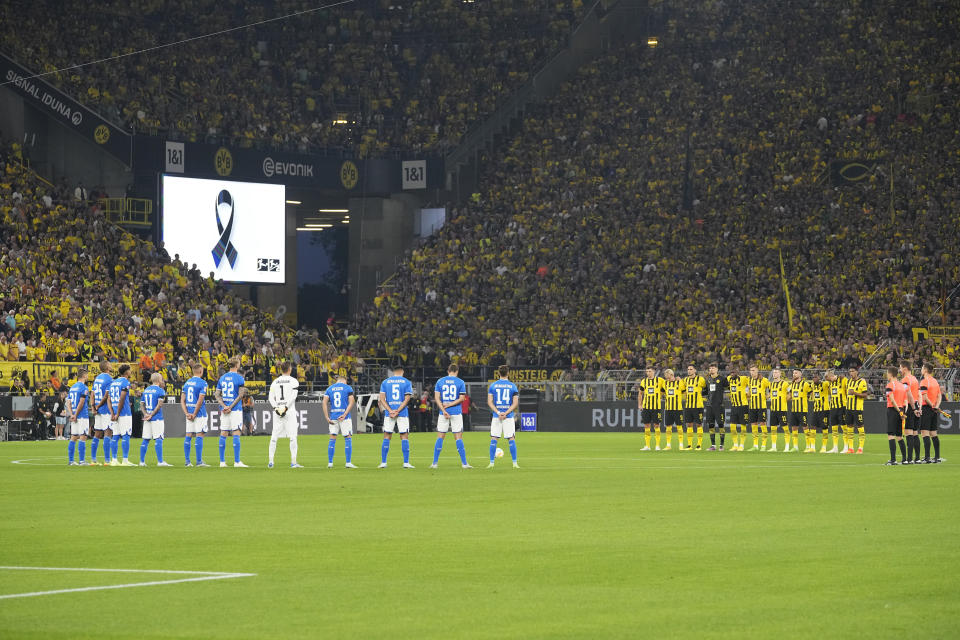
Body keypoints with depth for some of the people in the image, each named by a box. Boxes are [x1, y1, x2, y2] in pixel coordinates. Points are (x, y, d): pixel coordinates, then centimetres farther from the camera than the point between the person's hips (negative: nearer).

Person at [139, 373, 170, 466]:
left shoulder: (146, 390, 13)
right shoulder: (160, 390, -7)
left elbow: (142, 403, 9)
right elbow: (159, 404, -14)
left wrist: (146, 414, -1)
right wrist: (152, 415, -10)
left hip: (147, 419, 6)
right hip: (157, 418, -6)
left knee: (146, 440, 10)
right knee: (158, 439, -6)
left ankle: (142, 461, 12)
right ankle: (160, 461, -10)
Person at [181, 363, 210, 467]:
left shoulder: (187, 383, 12)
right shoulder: (202, 383, -8)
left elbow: (182, 400, 7)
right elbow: (200, 400, -16)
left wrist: (187, 413, 1)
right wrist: (194, 414, -12)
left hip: (189, 413, 6)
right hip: (199, 413, -6)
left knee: (188, 436, 7)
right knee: (199, 436, -4)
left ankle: (187, 461, 9)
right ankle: (199, 461, -6)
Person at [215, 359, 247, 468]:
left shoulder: (222, 378, 10)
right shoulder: (239, 378, -5)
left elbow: (217, 394, 5)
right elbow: (240, 395, -11)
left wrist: (224, 406, -4)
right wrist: (231, 407, -8)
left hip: (224, 410, 5)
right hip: (236, 410, -5)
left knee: (223, 435, 6)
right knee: (236, 434, -5)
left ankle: (222, 461, 8)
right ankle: (237, 462, -7)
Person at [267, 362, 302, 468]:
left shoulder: (275, 382, 11)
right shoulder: (293, 381, 0)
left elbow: (270, 397, 4)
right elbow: (293, 396, -10)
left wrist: (276, 408, -3)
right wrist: (286, 407, -12)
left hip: (277, 412, 3)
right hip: (290, 411, -3)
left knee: (274, 437, 7)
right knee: (292, 437, -3)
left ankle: (270, 461, 5)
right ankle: (293, 462, -8)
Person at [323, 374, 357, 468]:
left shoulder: (329, 389, 11)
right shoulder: (347, 388, 3)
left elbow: (324, 403, 1)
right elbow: (351, 402, -8)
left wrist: (327, 418, -1)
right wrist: (345, 414, -12)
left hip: (333, 417, 3)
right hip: (344, 418, -3)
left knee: (332, 439, 7)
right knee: (348, 439, 3)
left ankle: (330, 463, 6)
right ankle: (348, 463, -2)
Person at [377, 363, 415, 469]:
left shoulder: (385, 382, 8)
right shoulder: (407, 382, 3)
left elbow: (382, 398, -1)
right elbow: (407, 399, -6)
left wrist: (390, 411, -8)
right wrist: (397, 411, -10)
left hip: (389, 413, 1)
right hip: (403, 413, -1)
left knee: (387, 437, 6)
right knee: (404, 437, 2)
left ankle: (383, 462, 4)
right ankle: (406, 462, -2)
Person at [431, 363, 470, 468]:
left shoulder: (440, 381, 5)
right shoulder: (460, 382, 0)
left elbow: (437, 398, -2)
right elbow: (461, 398, -6)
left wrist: (444, 410, -7)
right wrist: (449, 405, -6)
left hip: (443, 413, 2)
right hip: (456, 412, -2)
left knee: (440, 437, 6)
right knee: (458, 437, 1)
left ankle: (435, 463, 4)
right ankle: (464, 463, 0)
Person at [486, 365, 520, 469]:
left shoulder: (493, 385, 4)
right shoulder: (512, 386, 2)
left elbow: (489, 402, -2)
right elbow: (515, 403, -5)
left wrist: (498, 412, -8)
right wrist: (506, 413, -9)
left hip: (496, 416, 1)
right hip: (509, 417, -1)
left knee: (494, 439, 4)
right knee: (511, 439, 2)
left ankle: (491, 463, 1)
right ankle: (515, 463, 0)